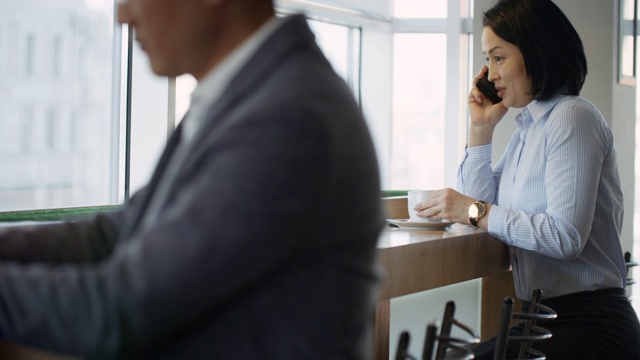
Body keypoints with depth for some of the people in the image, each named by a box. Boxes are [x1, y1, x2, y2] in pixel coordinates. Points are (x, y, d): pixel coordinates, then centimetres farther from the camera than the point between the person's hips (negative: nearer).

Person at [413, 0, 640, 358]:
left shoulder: (573, 117, -13)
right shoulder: (528, 127, 14)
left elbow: (566, 236, -22)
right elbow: (483, 206, 7)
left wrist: (476, 212, -18)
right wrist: (481, 128, 7)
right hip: (546, 317, 9)